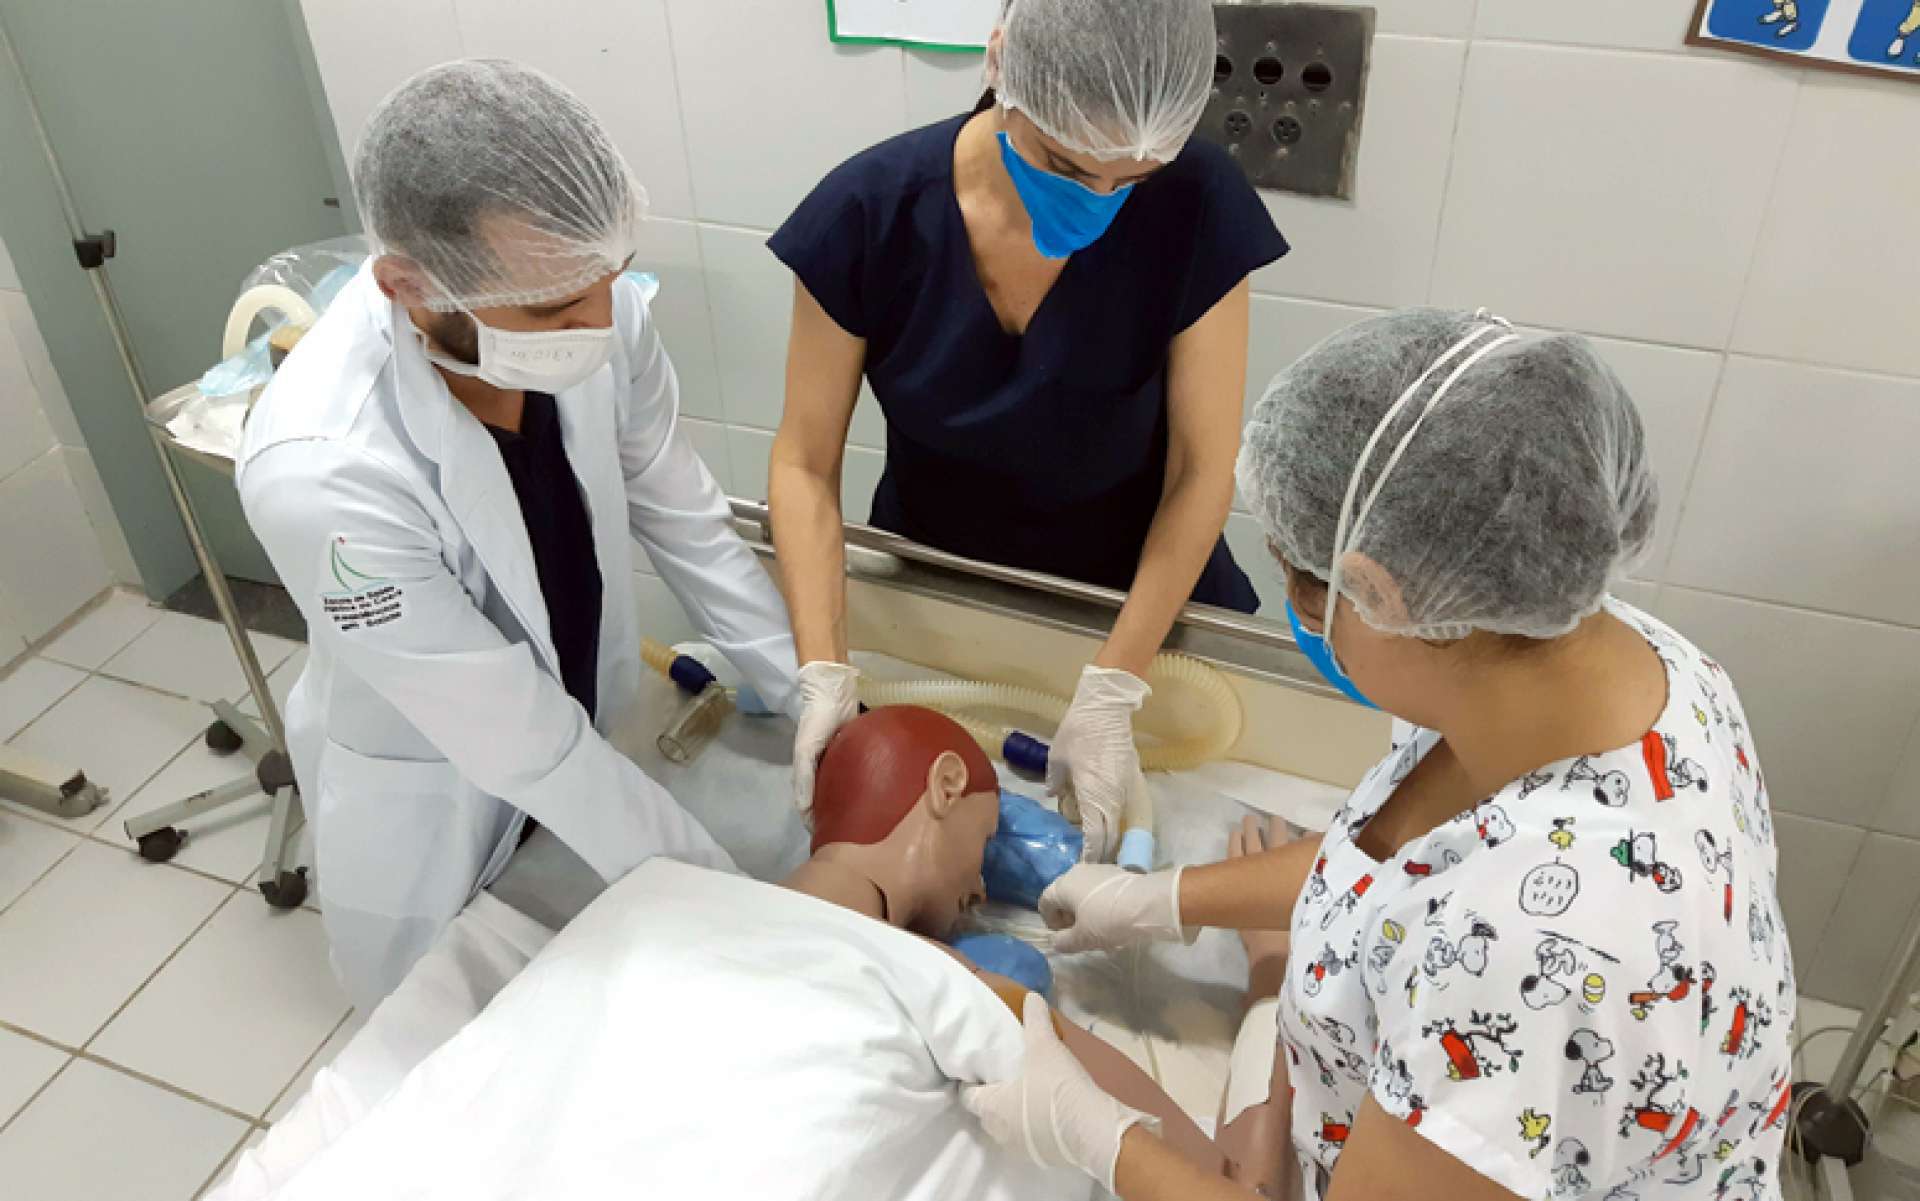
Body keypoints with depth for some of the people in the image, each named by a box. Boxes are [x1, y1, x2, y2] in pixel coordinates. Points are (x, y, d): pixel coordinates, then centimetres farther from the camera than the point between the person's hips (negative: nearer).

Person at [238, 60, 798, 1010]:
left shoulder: (587, 307, -25)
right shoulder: (320, 470, -38)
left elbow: (680, 517, -7)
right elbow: (520, 743, -29)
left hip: (594, 725, 4)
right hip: (427, 791, -4)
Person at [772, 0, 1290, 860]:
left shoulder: (1195, 209, -25)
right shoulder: (871, 212, -24)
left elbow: (1202, 470, -19)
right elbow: (806, 463, -15)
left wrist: (1110, 692, -24)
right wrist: (825, 672, -26)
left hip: (1135, 595, 0)